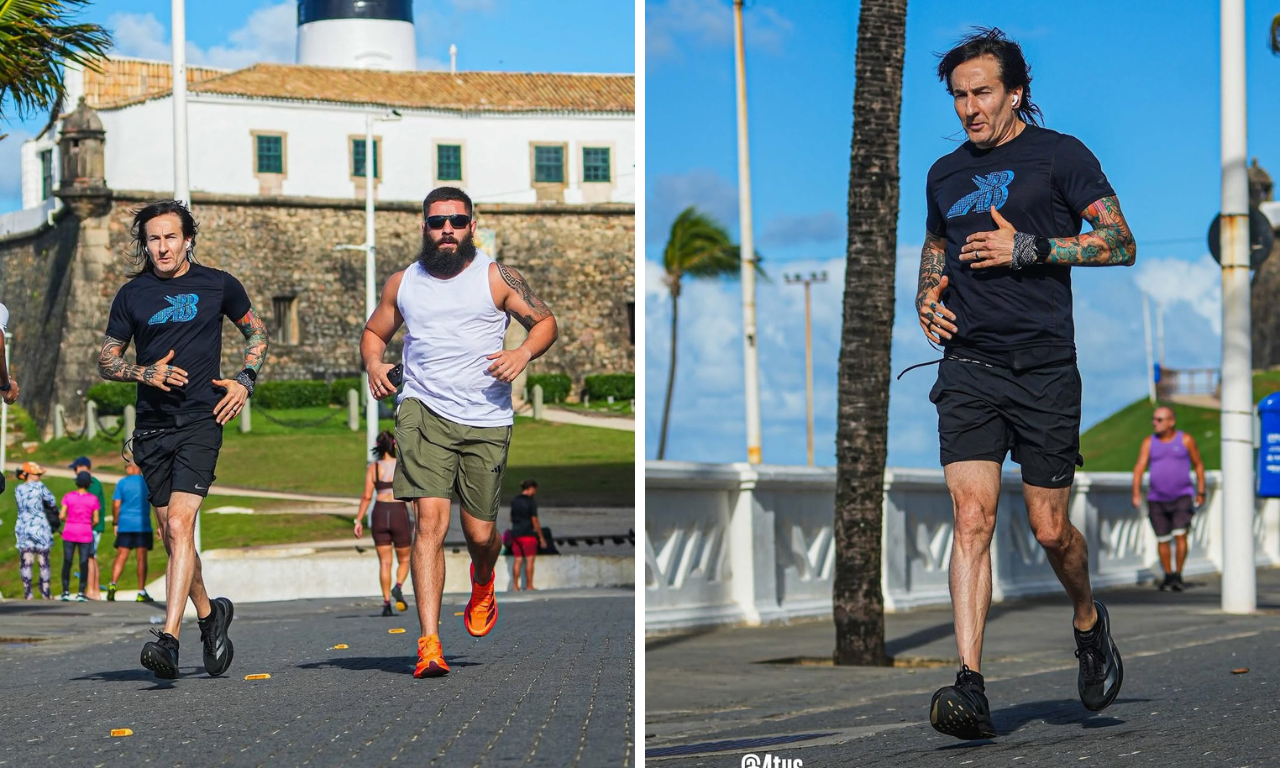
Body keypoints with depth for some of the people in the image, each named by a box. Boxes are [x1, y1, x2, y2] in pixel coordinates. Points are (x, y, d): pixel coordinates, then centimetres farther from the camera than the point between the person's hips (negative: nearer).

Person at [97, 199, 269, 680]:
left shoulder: (217, 285, 4)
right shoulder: (132, 295, 7)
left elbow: (256, 332, 19)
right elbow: (106, 361, 12)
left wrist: (245, 381, 3)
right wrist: (147, 372, -8)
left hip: (202, 420, -4)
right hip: (153, 425, 4)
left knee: (180, 523, -19)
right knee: (172, 536, 10)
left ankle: (169, 639, -26)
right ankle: (209, 614, 33)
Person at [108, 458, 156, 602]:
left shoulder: (122, 483, 2)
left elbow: (116, 505, -1)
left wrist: (116, 523, 11)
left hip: (125, 525, 1)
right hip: (143, 526, 0)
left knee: (121, 557, 4)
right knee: (141, 558, 2)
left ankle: (113, 585, -12)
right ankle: (141, 593, 1)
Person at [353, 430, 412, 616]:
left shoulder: (373, 468, 2)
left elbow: (367, 496, -3)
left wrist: (358, 520, 3)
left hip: (379, 513, 2)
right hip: (399, 512, -1)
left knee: (384, 561, 8)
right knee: (404, 559, 13)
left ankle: (386, 602, 0)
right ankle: (398, 587, -14)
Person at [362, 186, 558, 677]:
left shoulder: (496, 278, 3)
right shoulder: (402, 284, 10)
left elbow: (545, 322, 8)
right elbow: (374, 332, 24)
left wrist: (523, 353, -13)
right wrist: (373, 363, 2)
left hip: (487, 420, 0)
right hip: (424, 411, 0)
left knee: (480, 533, 5)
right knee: (430, 520, -17)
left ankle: (482, 585, 45)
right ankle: (429, 644, -20)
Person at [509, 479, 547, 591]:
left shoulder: (514, 501, 10)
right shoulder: (531, 502, -11)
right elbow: (534, 521, -12)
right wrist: (541, 537, -7)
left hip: (515, 533, 7)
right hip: (528, 534, -7)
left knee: (518, 561, 9)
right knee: (529, 561, 0)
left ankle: (515, 586, 9)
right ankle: (529, 586, 0)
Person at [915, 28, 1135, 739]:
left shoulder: (1060, 155, 1)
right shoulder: (944, 174, 16)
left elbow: (1121, 244, -3)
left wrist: (1028, 248, -12)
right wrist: (927, 299, 9)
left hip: (1044, 367, -3)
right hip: (968, 367, 3)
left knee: (1050, 529, 2)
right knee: (972, 514, -13)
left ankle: (1089, 621, 36)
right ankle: (970, 689, -20)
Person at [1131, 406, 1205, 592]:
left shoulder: (1185, 440, -2)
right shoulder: (1149, 442, 2)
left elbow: (1198, 465, 6)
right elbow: (1139, 467, -5)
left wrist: (1201, 492, 3)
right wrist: (1136, 493, -17)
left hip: (1182, 497, -2)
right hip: (1157, 499, 2)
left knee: (1180, 535, -15)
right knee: (1162, 539, 6)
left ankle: (1178, 575, -6)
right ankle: (1168, 575, 22)